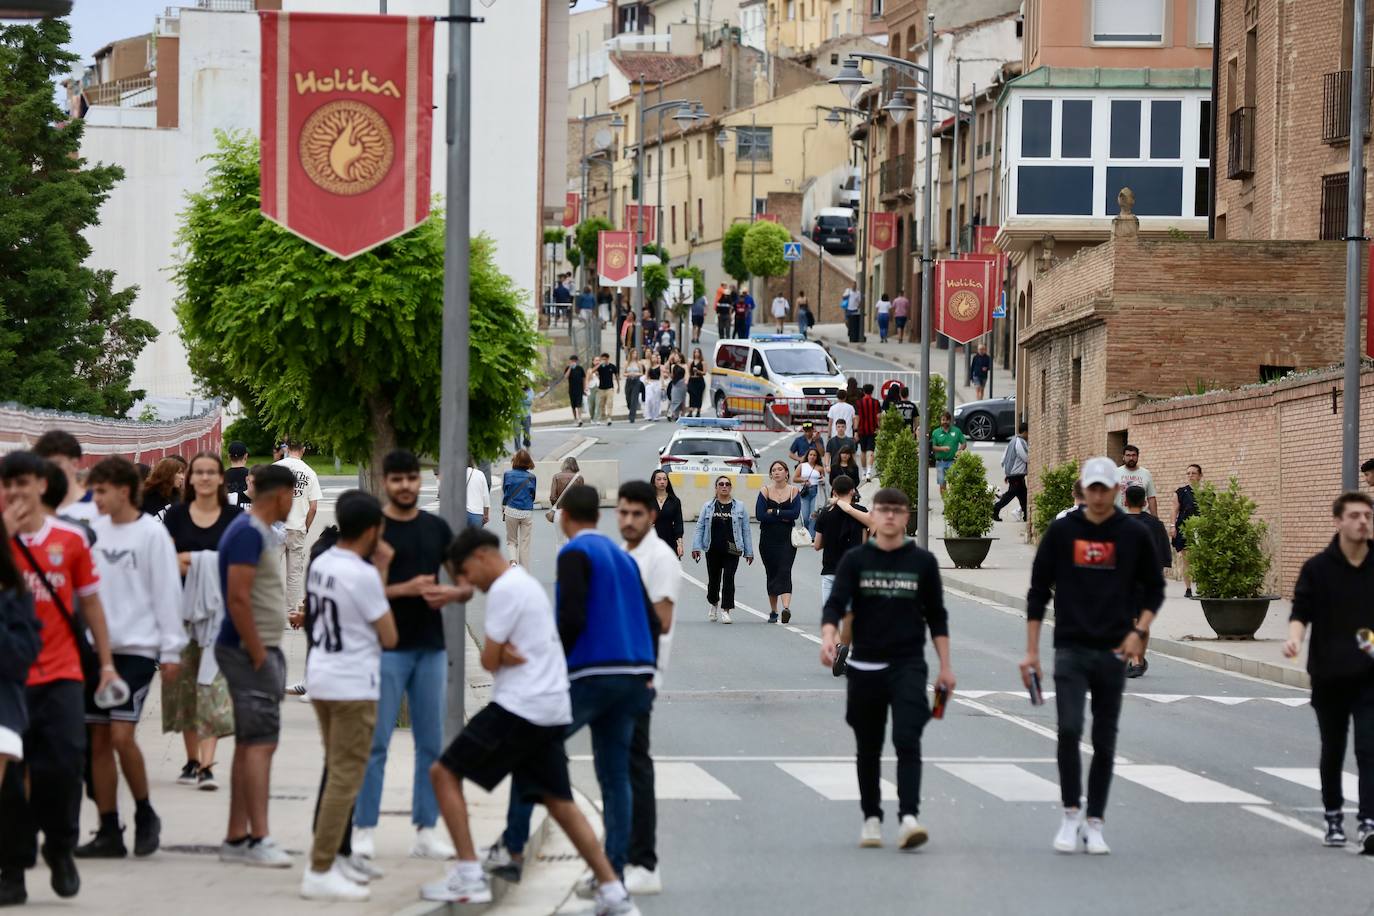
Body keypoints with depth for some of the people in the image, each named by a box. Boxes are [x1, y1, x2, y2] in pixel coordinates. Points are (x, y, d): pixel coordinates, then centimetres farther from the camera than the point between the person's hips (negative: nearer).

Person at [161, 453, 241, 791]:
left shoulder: (235, 517, 5)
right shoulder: (175, 515, 8)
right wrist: (178, 563, -11)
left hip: (220, 609, -2)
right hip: (183, 607, 2)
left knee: (214, 683, -11)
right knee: (185, 683, 5)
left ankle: (206, 765, -17)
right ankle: (192, 760, 18)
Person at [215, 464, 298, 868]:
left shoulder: (262, 532, 16)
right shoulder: (248, 533, -15)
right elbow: (238, 598, -22)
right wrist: (258, 654, -19)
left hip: (261, 649, 10)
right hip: (249, 650, -10)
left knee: (249, 745, 11)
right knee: (261, 742, -13)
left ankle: (236, 838, 13)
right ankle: (258, 839, -15)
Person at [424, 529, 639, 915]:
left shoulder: (505, 589, -12)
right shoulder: (527, 582, 20)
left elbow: (489, 660, -11)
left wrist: (500, 655, 10)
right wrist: (505, 654, -4)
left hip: (518, 708, -9)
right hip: (551, 711, 9)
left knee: (444, 772, -1)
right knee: (560, 802, 12)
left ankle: (469, 878, -7)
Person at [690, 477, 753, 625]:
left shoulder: (739, 507, 5)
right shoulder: (708, 506, 6)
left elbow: (745, 530, 7)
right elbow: (700, 528, 6)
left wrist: (749, 552, 5)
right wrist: (696, 547, -5)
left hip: (732, 550, -1)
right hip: (713, 550, 1)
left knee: (728, 578, -10)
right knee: (713, 579, 10)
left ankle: (725, 610, -8)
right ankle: (714, 604, 36)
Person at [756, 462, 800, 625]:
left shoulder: (794, 491, 3)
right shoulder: (765, 491, 3)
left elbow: (795, 513, -9)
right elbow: (759, 515, -7)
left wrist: (774, 512, -11)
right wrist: (783, 517, -9)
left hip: (787, 538, -2)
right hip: (768, 538, 2)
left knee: (784, 571, -14)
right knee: (771, 573, 7)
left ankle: (786, 607, -27)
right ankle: (773, 611, 16)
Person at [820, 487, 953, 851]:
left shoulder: (922, 562, 5)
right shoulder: (855, 560, 4)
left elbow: (936, 617, 10)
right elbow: (835, 605, -6)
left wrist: (945, 666, 5)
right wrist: (829, 637, -26)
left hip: (908, 666, -1)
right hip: (864, 667, 1)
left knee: (907, 741, -15)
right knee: (868, 749, 9)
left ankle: (908, 818, -23)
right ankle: (871, 818, 22)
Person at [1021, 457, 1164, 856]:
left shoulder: (1134, 535, 2)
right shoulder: (1061, 532, 1)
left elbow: (1154, 588, 12)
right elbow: (1038, 592, 5)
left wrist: (1138, 631, -4)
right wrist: (1031, 651, 1)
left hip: (1113, 654, 1)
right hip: (1070, 650, -1)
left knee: (1105, 742, 5)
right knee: (1069, 730, -16)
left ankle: (1094, 824, 14)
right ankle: (1071, 817, -4)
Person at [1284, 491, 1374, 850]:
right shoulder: (1317, 568, -2)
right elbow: (1301, 612, -5)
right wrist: (1295, 637, -24)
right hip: (1329, 676, 0)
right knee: (1332, 751, 12)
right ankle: (1334, 818, 29)